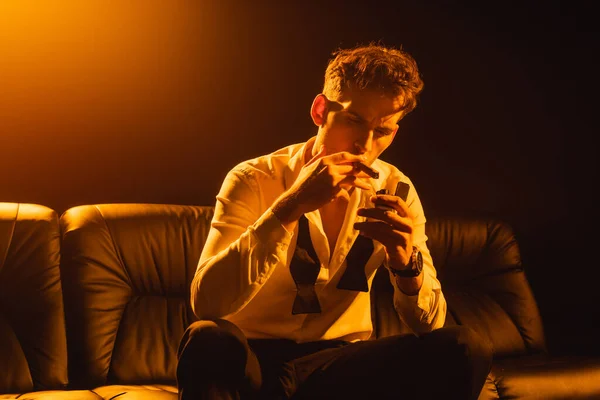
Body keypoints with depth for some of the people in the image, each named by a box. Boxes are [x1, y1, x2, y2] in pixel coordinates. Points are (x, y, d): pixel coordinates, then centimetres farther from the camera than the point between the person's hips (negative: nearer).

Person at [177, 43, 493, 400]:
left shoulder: (395, 191, 1)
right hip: (254, 359, -4)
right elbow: (206, 303, -25)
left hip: (344, 360, 4)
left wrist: (407, 264, -25)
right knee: (208, 340, -35)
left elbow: (430, 325, -3)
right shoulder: (254, 180, -10)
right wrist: (291, 206, -31)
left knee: (464, 349, -20)